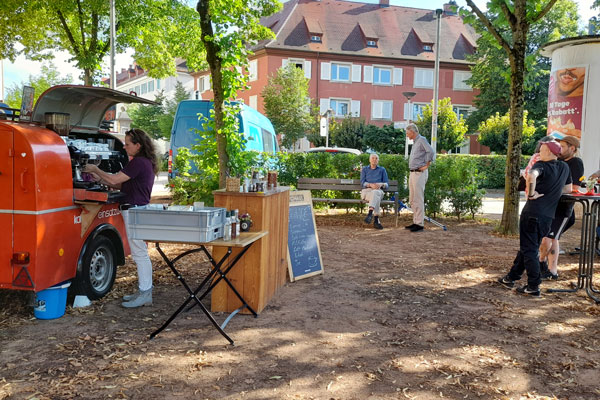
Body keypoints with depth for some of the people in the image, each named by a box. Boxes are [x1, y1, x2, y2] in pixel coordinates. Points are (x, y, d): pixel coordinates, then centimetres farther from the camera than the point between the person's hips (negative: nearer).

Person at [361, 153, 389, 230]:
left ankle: (370, 214, -58)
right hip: (366, 191, 0)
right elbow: (362, 183, 4)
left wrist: (381, 184, -13)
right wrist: (371, 185, -17)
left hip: (378, 191, 0)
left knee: (375, 193, -40)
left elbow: (386, 184, 11)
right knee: (376, 197, -37)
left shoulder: (382, 170, 18)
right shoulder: (364, 169, 17)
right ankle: (377, 220, -48)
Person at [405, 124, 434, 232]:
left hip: (419, 173, -10)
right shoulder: (415, 142, 19)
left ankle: (420, 224, -7)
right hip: (412, 173, 10)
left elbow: (430, 151, -24)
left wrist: (426, 165, -16)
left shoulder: (422, 140, -10)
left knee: (418, 199, -9)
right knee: (412, 200, 12)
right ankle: (415, 221, 19)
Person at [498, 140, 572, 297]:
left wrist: (531, 193, -21)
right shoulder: (564, 167, 9)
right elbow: (568, 189, 21)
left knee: (529, 250, 1)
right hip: (548, 216, 7)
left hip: (532, 212, -7)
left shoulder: (541, 165, -11)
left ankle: (533, 287, 3)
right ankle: (511, 278, 27)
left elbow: (531, 176, -34)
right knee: (528, 247, 17)